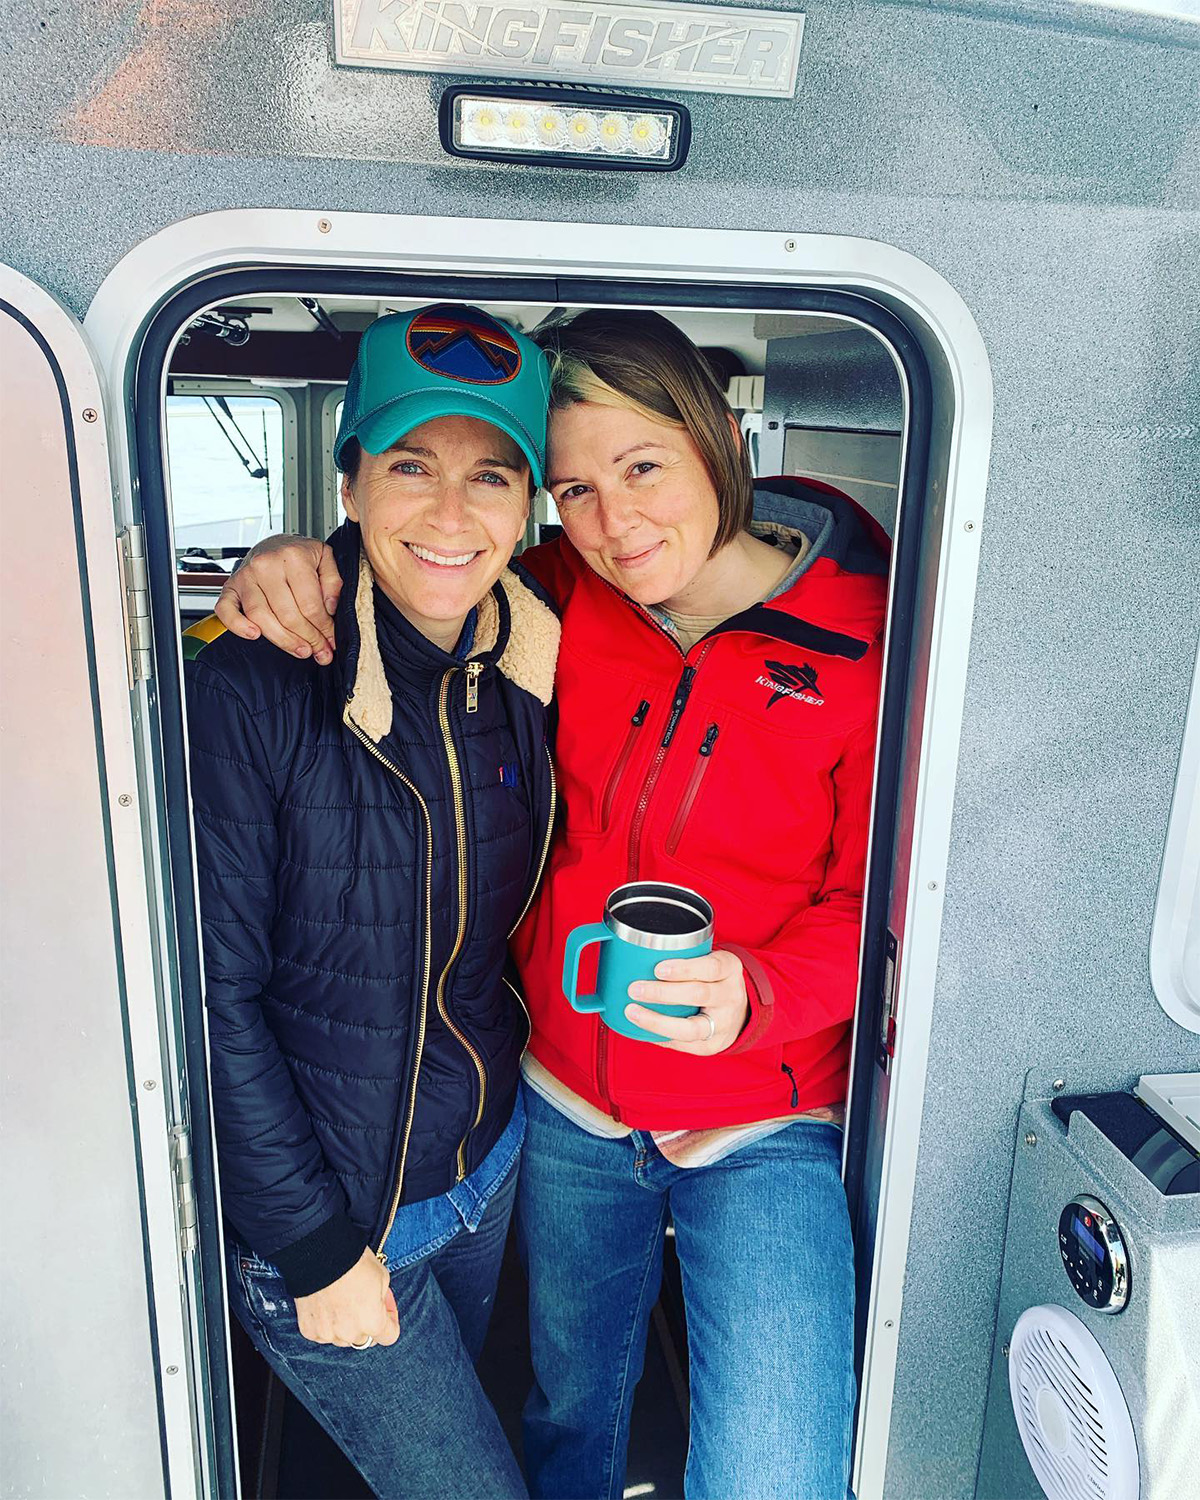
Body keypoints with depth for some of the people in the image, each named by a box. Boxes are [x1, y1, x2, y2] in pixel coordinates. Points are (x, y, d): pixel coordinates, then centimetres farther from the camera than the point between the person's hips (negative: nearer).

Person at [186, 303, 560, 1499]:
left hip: (489, 1169, 6)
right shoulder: (252, 684, -22)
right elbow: (214, 996, -19)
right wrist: (317, 1249, -15)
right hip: (321, 1211, -5)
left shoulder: (530, 670, -5)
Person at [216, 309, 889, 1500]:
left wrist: (758, 994, -30)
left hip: (765, 1125, -3)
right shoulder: (561, 600, -9)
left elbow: (872, 902, -10)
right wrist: (296, 566, -18)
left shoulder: (863, 642, -17)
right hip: (565, 1108, 3)